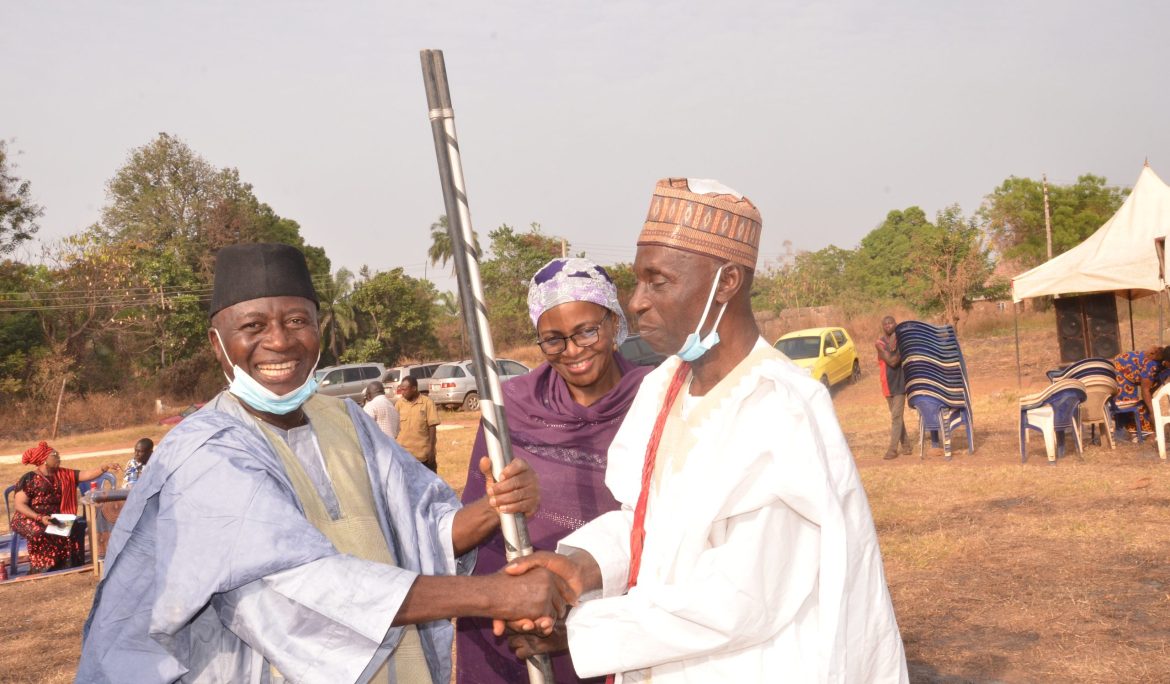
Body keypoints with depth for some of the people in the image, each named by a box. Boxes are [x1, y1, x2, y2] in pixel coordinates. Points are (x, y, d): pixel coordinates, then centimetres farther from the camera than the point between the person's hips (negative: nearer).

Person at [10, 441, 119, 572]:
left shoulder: (63, 475, 12)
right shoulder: (28, 479, -4)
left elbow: (87, 474, 7)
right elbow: (19, 504, -9)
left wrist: (106, 467, -9)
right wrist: (40, 518, -22)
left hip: (55, 519, 4)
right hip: (30, 519, -4)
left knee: (75, 528, -23)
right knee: (41, 533, -35)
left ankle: (67, 569, -18)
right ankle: (42, 571, -24)